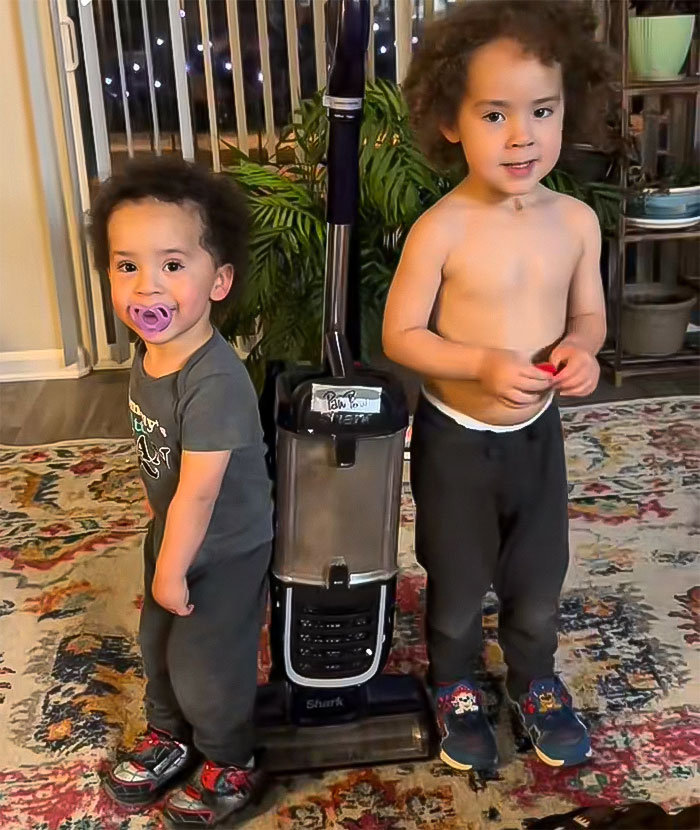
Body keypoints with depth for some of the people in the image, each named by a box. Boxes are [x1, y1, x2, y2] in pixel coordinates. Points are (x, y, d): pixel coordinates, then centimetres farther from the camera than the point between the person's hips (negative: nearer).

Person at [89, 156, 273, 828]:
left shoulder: (213, 381, -35)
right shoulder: (150, 352, -9)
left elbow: (198, 491, -29)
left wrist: (172, 570, -17)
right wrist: (163, 559, 12)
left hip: (225, 550, -8)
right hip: (172, 534, 8)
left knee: (205, 668, 10)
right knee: (158, 646, 25)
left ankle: (231, 766, 38)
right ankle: (170, 737, 52)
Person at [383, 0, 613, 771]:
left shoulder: (577, 221, -7)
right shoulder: (441, 229, -20)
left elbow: (589, 311, 6)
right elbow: (399, 335, -15)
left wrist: (581, 348, -17)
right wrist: (483, 365, -29)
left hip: (538, 435, 4)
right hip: (455, 439, -3)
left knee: (538, 581, 20)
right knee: (456, 585, 16)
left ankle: (535, 682, 47)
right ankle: (457, 691, 43)